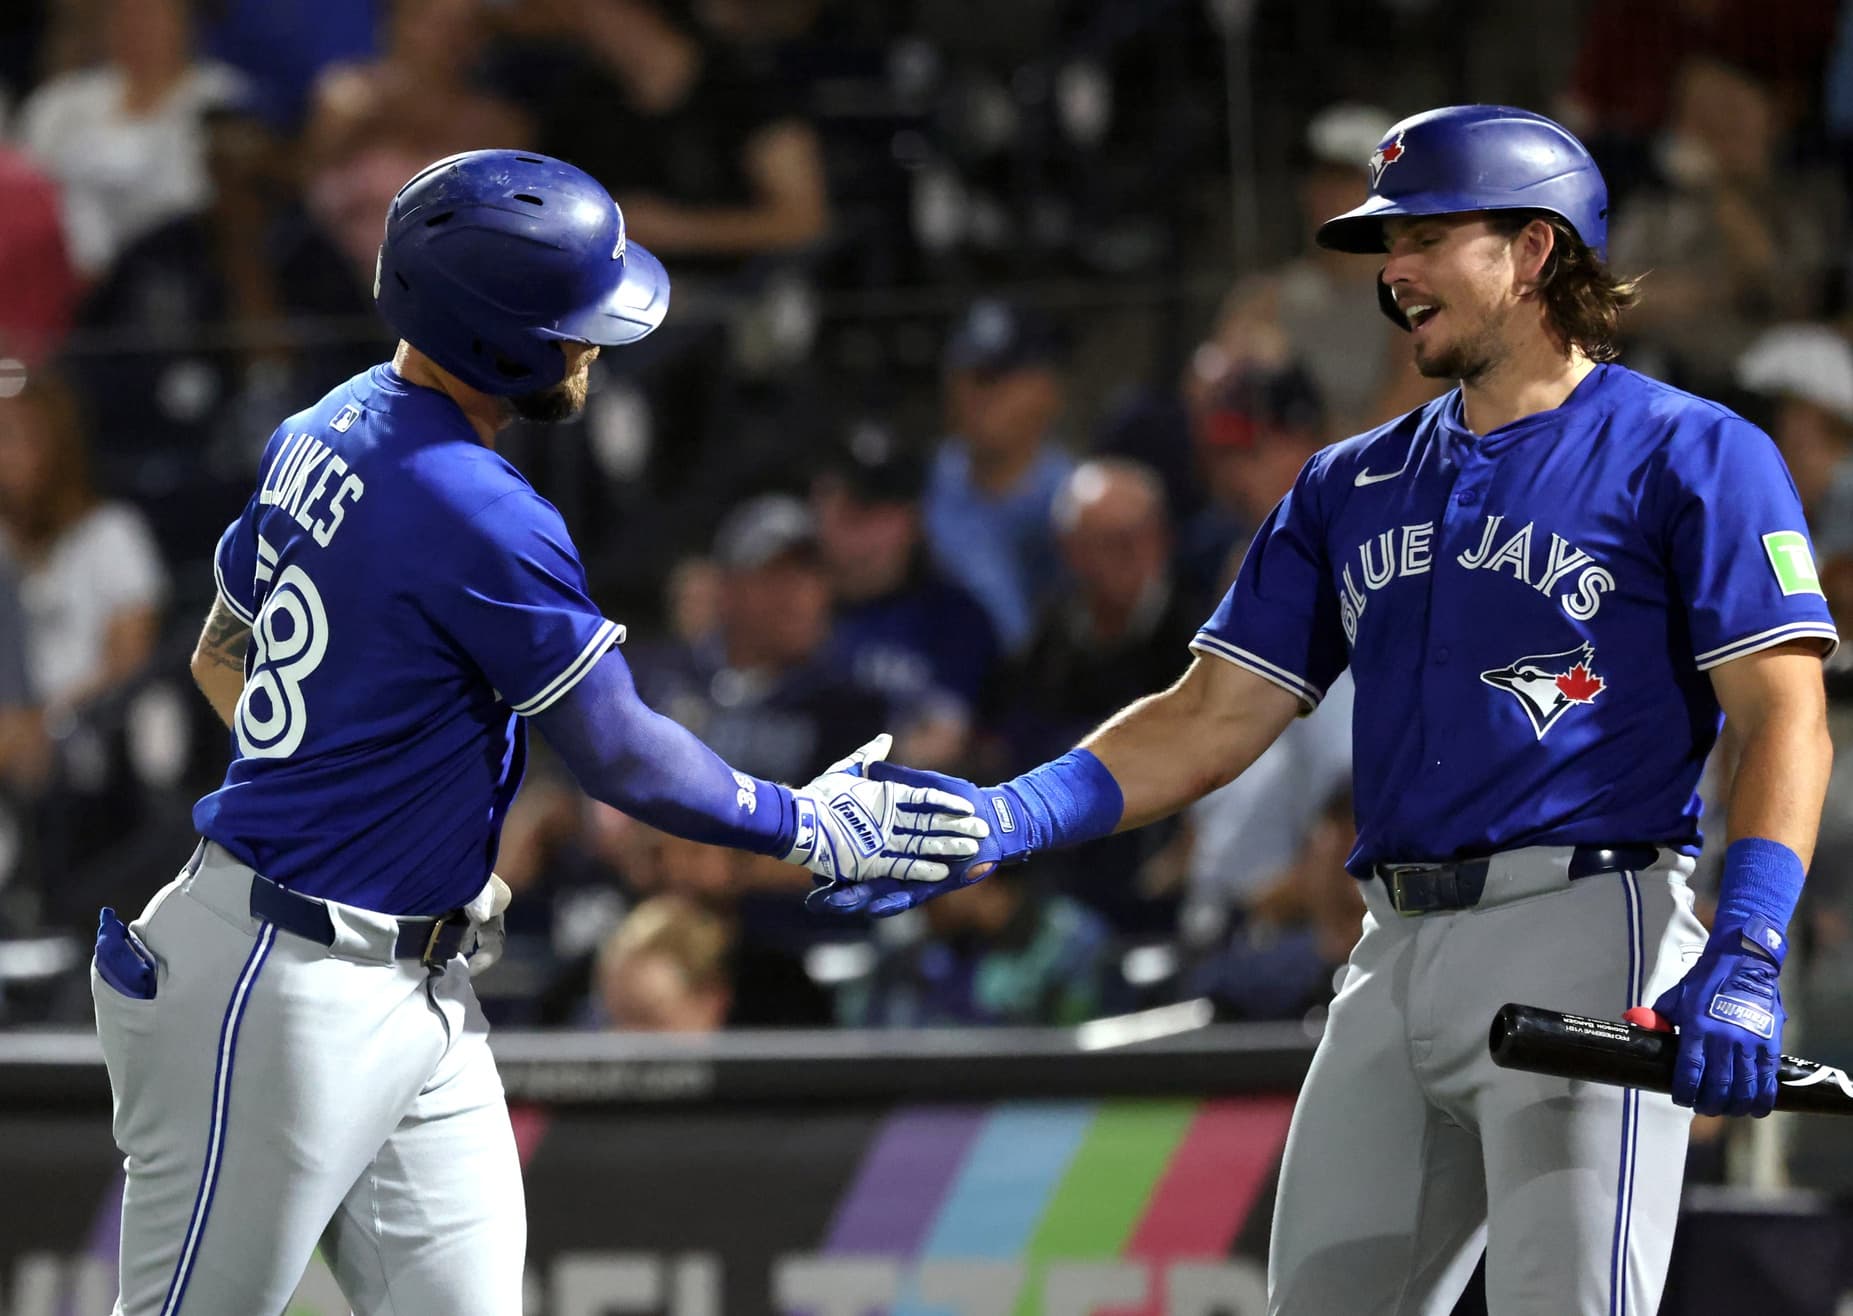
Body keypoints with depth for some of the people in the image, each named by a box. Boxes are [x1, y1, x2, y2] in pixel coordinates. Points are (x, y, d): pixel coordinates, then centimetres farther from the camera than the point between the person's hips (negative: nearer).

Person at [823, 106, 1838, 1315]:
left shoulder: (1688, 454, 0)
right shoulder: (1354, 487, 21)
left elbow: (1784, 719, -8)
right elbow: (1215, 718, 17)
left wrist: (1743, 961, -22)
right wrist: (1008, 818, 0)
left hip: (1585, 938, -7)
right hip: (1397, 952, 7)